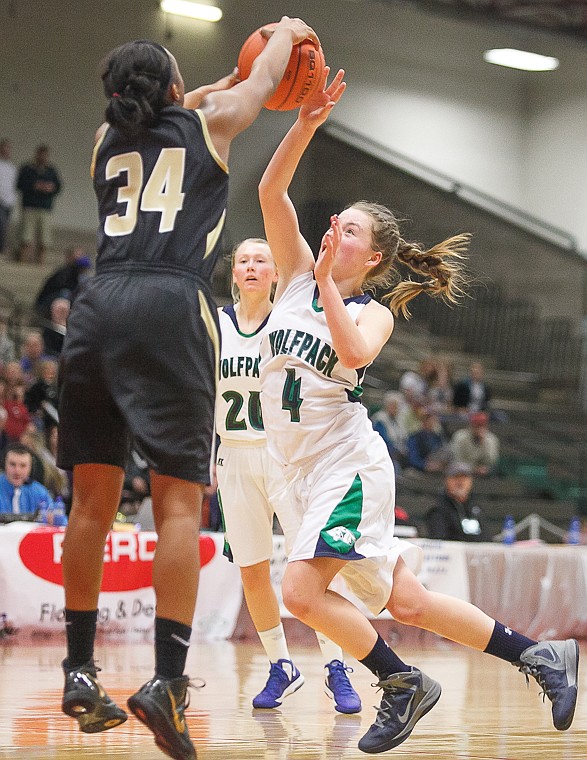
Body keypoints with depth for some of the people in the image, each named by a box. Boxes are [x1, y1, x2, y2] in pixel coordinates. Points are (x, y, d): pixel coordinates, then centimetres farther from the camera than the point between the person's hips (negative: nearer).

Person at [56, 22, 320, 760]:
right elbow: (266, 73, 32)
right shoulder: (209, 122, 13)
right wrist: (290, 30, 53)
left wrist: (223, 83, 61)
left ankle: (80, 672, 14)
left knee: (93, 497, 10)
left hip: (97, 306, 5)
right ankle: (167, 680, -16)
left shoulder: (107, 139, 23)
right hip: (170, 309, -4)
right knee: (179, 499, -6)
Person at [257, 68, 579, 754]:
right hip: (299, 464, 6)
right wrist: (306, 124, -12)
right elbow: (271, 192, -3)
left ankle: (403, 684, 0)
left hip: (346, 459, -6)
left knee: (302, 592, -20)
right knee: (403, 602, 7)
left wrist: (325, 281, -24)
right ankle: (538, 656, 19)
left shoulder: (374, 312, -4)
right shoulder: (297, 273, 8)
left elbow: (353, 353, -28)